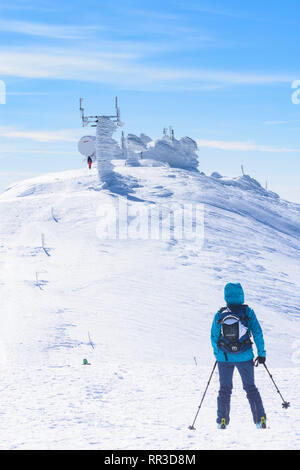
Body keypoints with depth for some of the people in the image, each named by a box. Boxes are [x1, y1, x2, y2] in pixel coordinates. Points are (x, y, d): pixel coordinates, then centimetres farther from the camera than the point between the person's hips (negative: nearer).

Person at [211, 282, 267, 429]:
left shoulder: (219, 314, -3)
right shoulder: (248, 312, -6)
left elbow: (214, 337, 3)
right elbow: (257, 333, -6)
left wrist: (217, 353, 18)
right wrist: (261, 353, 1)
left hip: (224, 357, 0)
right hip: (245, 357, 0)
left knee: (225, 389, 13)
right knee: (250, 387, 13)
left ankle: (222, 420, 8)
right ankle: (260, 419, 7)